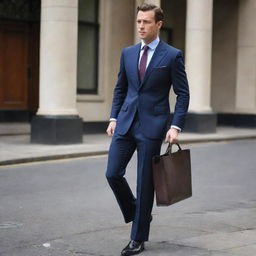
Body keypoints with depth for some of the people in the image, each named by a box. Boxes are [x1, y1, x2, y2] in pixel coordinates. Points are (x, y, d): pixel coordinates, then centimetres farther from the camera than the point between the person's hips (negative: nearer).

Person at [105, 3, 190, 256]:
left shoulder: (172, 55, -4)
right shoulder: (128, 53, 10)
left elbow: (183, 94, -4)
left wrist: (175, 126, -13)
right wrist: (113, 118, 7)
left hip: (152, 125, -4)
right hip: (126, 123, 4)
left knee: (145, 182, 1)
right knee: (113, 173, -2)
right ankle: (137, 214, 24)